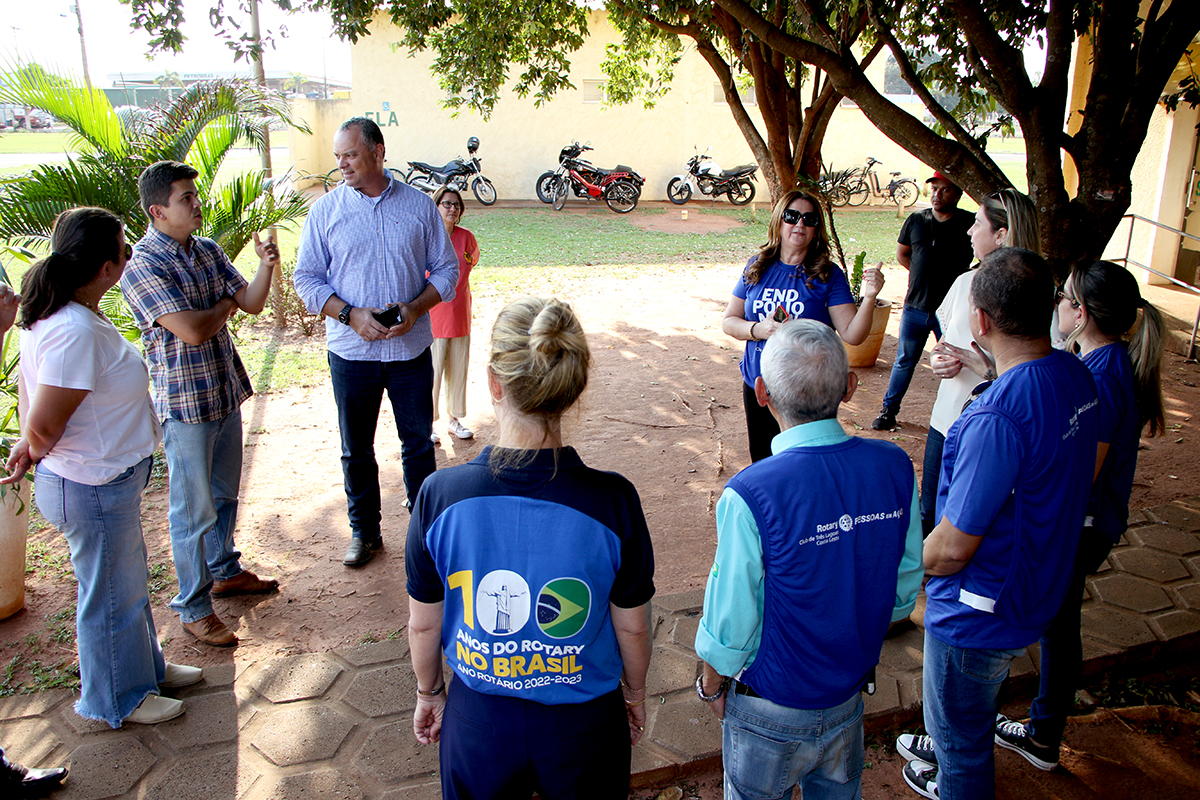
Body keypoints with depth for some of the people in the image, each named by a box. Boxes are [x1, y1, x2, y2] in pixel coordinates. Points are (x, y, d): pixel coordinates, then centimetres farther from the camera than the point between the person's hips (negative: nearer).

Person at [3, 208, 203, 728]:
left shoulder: (57, 313, 1)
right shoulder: (75, 332, -30)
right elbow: (45, 424, -27)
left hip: (107, 481, 10)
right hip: (94, 489, -10)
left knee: (128, 580, 26)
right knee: (110, 594, 11)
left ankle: (145, 666, 46)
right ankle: (117, 700, 33)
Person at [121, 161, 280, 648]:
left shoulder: (208, 251, 6)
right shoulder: (142, 266, -18)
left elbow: (251, 303, 5)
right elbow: (192, 330, -25)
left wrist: (265, 266, -13)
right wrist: (225, 304, -7)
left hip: (225, 392, 7)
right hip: (185, 403, -7)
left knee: (225, 493, 21)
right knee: (193, 509, 3)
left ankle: (225, 572, 41)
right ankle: (194, 608, 18)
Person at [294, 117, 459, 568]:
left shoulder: (419, 206, 1)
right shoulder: (325, 210, 0)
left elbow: (446, 269, 4)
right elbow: (307, 278, 0)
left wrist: (416, 308, -13)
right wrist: (352, 315, -16)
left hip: (411, 349, 0)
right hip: (351, 353, 0)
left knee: (419, 442, 10)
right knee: (356, 450, 11)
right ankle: (364, 530, 29)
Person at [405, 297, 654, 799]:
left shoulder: (440, 495, -21)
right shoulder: (613, 502, -24)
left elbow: (423, 623, -7)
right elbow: (632, 627, -10)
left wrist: (429, 692, 13)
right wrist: (635, 692, 11)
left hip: (477, 719, 1)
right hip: (583, 721, 0)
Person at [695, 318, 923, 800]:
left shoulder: (751, 497, -32)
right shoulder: (895, 468, -16)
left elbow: (732, 620, -20)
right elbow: (905, 589, -2)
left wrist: (712, 685, -1)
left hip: (771, 711, -4)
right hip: (850, 696, 4)